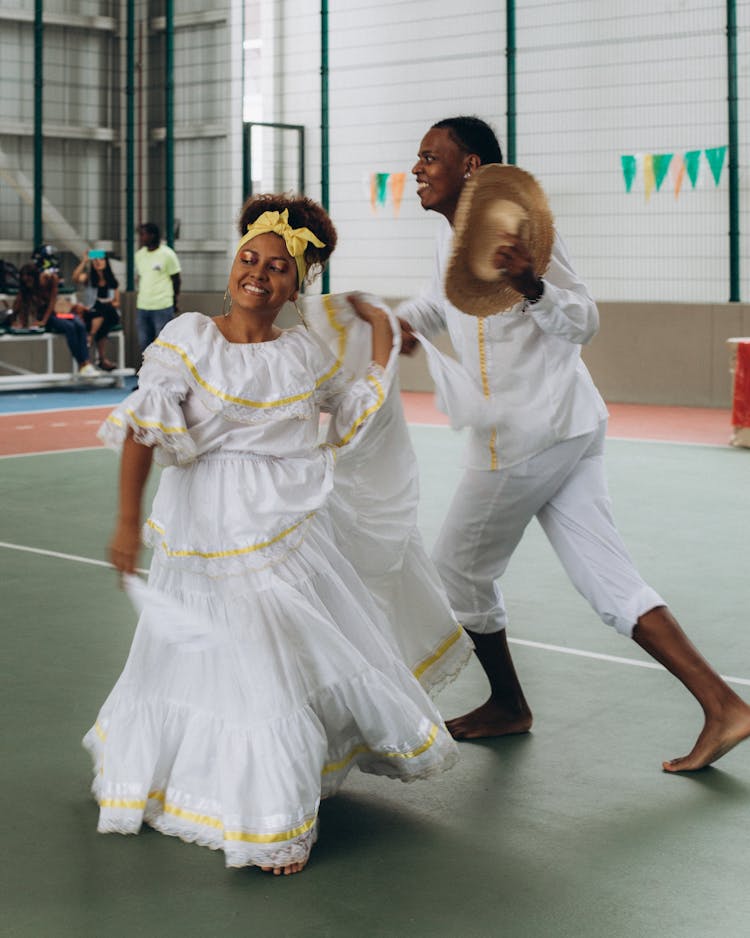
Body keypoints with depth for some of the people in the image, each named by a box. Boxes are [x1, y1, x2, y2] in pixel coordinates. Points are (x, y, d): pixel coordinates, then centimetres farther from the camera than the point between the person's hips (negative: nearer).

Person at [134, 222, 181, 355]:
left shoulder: (167, 254, -6)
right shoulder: (139, 254, 11)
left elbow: (176, 279, 1)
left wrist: (176, 302, 5)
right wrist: (139, 299, 16)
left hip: (163, 307, -6)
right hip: (142, 307, 6)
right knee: (144, 344, 9)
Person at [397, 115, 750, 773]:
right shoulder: (453, 234, 14)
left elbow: (584, 322, -20)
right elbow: (443, 299, 34)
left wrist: (532, 287, -39)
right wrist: (404, 321, 15)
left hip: (528, 435, -9)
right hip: (570, 427, 9)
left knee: (460, 570, 8)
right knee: (608, 580, 5)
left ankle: (507, 706, 24)